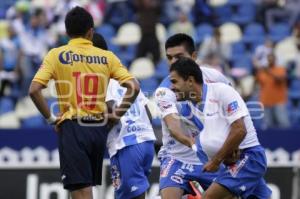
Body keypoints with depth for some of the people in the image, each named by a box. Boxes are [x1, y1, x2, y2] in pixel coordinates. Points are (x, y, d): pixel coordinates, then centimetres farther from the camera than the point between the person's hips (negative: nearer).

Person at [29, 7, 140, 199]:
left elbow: (34, 90, -11)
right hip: (99, 128, 4)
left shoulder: (57, 55, -1)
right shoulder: (107, 57, 6)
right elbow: (134, 87, -3)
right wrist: (117, 115, 7)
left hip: (72, 127, -3)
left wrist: (50, 117, -1)